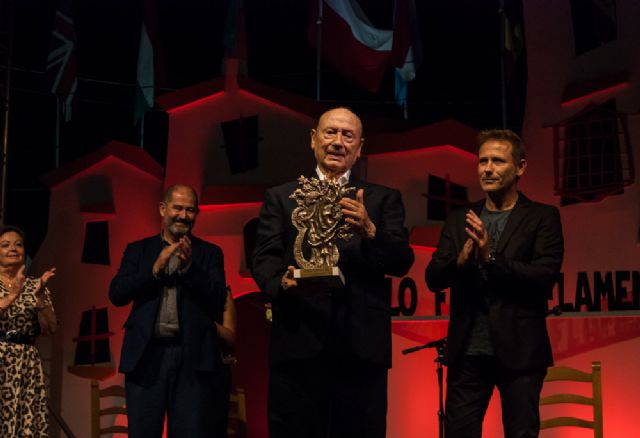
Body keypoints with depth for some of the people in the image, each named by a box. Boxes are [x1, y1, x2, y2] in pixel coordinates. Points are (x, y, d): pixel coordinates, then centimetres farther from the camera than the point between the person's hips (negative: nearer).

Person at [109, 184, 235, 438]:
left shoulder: (210, 253, 10)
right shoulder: (137, 250, 13)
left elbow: (218, 300, -2)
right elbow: (116, 294, 1)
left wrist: (189, 267, -14)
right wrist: (155, 269, -10)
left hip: (192, 357, -1)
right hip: (146, 355, 1)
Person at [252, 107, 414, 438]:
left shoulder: (384, 199, 13)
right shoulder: (280, 197, 13)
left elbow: (402, 263, 1)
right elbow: (263, 258, 2)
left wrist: (369, 231, -18)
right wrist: (282, 282, -20)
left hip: (361, 346, 1)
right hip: (297, 342, 0)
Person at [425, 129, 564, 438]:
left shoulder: (542, 217, 1)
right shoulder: (459, 220, 11)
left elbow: (545, 277, -11)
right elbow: (433, 278, 3)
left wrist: (490, 258, -22)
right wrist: (461, 260, -17)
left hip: (519, 351, -3)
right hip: (467, 352, 3)